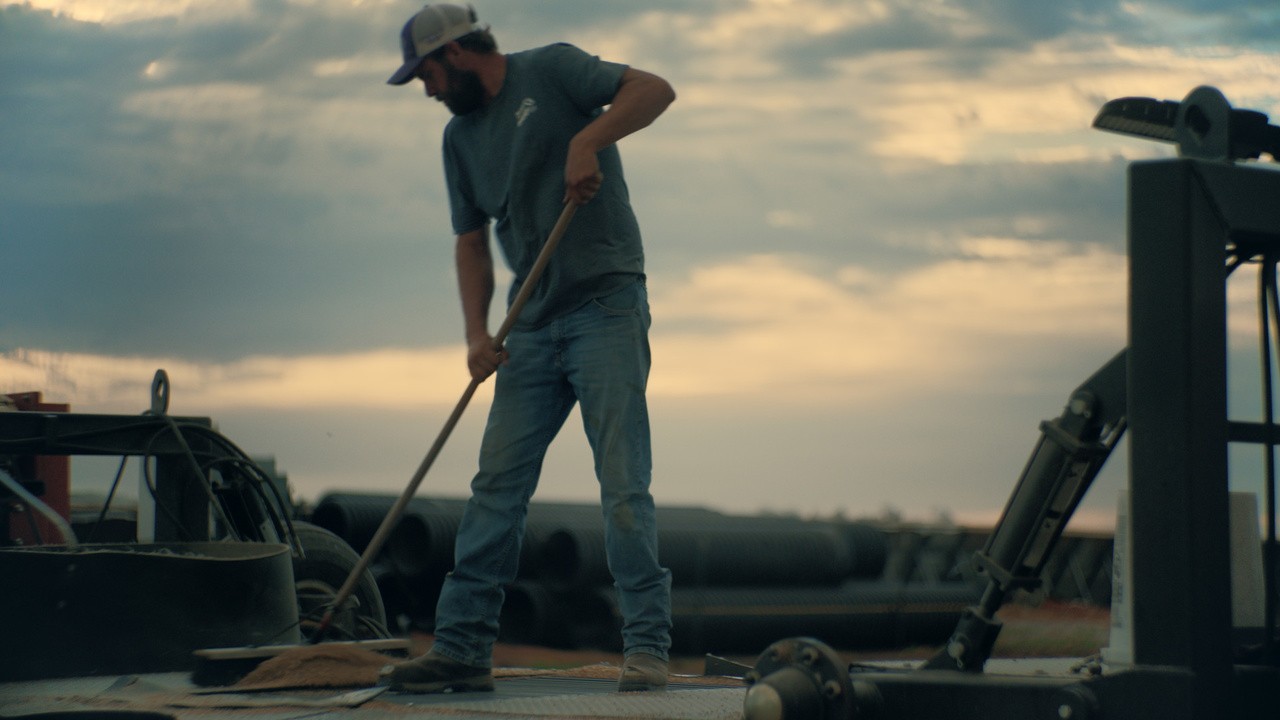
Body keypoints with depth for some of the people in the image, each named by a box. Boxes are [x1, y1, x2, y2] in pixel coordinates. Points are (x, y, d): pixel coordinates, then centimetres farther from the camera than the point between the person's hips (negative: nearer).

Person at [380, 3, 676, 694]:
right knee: (496, 484, 1)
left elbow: (654, 89, -11)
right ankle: (462, 646, 2)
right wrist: (476, 332, 3)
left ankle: (646, 647, -8)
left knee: (622, 483, -10)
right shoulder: (461, 137, 17)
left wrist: (587, 139, -25)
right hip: (533, 323, 6)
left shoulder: (551, 70, -2)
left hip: (605, 306, -6)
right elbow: (472, 243, 17)